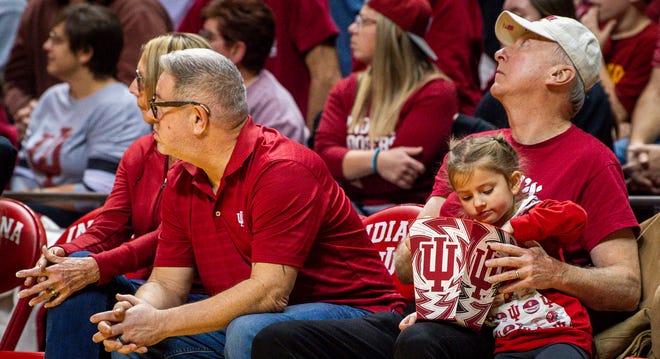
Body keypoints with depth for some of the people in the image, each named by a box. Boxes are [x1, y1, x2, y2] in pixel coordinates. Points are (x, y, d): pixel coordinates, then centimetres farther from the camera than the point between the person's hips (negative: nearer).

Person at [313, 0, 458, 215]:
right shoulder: (346, 90, 16)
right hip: (350, 208, 5)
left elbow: (404, 171, -12)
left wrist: (347, 169, -1)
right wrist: (376, 161, -18)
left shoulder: (435, 93, -2)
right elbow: (323, 153, 0)